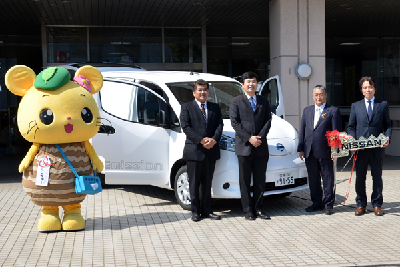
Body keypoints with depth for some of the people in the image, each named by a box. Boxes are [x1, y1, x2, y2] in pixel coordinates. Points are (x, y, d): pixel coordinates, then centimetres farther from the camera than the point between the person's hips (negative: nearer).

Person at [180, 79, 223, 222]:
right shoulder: (187, 107, 2)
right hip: (194, 151, -3)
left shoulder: (215, 107, 14)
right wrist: (201, 140, -16)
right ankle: (195, 211, 12)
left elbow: (219, 125, 6)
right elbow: (186, 127, -7)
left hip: (211, 151, 3)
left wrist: (214, 139, -12)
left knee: (208, 183, 10)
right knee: (194, 183, 3)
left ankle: (206, 210, 17)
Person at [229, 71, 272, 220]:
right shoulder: (236, 101, 4)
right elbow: (234, 122, -5)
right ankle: (248, 211, 9)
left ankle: (258, 209, 14)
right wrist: (249, 138, -13)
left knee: (260, 180, 6)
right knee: (245, 181, 2)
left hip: (261, 147, 3)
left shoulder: (264, 102, 15)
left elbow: (268, 121, 7)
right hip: (244, 147, -3)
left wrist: (260, 137, -9)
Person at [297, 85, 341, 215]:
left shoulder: (333, 111, 0)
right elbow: (302, 130, 14)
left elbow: (336, 132, -4)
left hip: (325, 152, -4)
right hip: (309, 152, 5)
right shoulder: (307, 111, 15)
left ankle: (328, 204, 14)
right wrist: (301, 148, 8)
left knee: (328, 179, 3)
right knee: (313, 179, 11)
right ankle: (317, 203, 23)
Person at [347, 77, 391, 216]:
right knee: (360, 177, 5)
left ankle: (377, 205, 18)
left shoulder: (383, 105, 8)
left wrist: (387, 138, -11)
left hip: (377, 147, 0)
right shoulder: (355, 106, 10)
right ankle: (361, 205, 17)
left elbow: (387, 125, 7)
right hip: (360, 147, 1)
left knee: (377, 177, 7)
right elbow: (351, 126, 10)